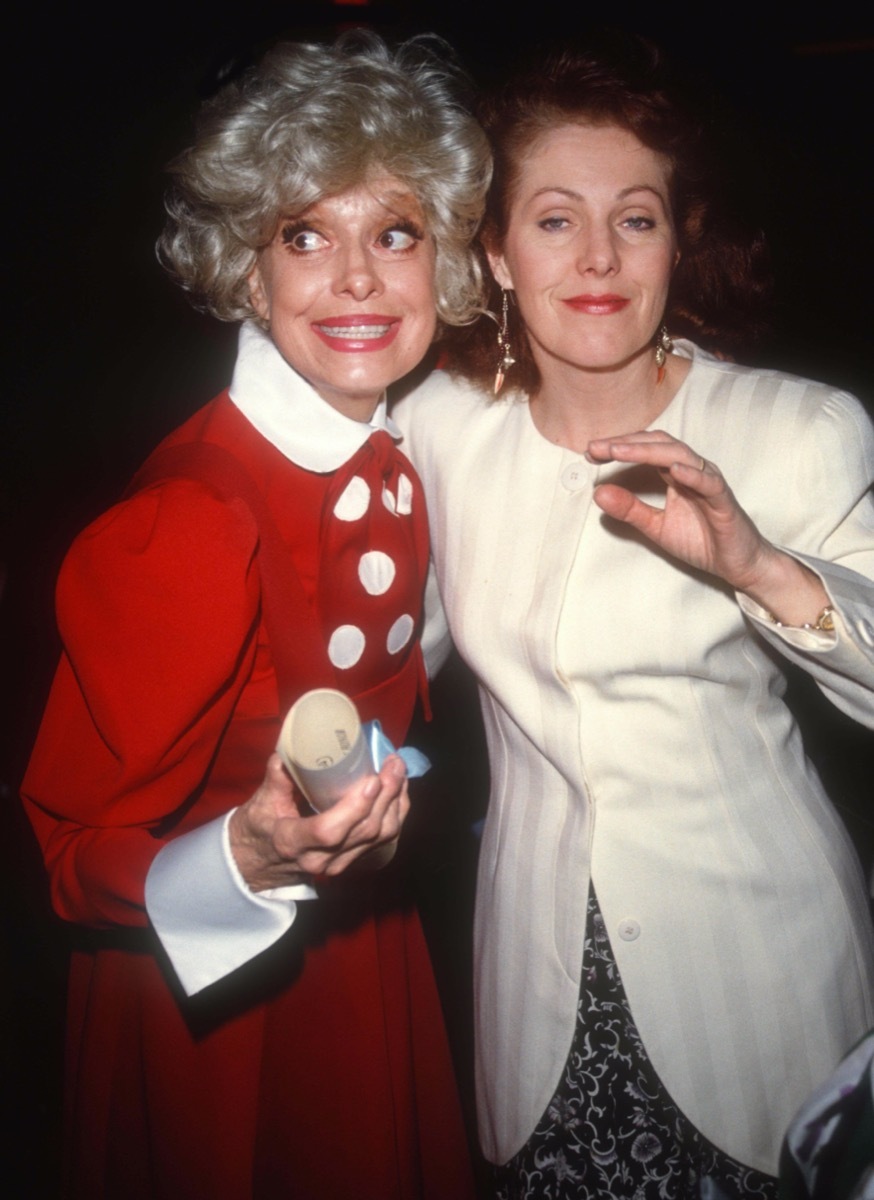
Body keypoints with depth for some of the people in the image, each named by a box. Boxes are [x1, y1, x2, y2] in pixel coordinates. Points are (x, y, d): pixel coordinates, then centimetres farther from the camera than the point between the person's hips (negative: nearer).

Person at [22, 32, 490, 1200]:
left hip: (368, 952, 6)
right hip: (207, 999, -6)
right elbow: (73, 857, -21)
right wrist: (249, 862, -37)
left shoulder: (397, 467, -6)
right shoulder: (190, 523, -27)